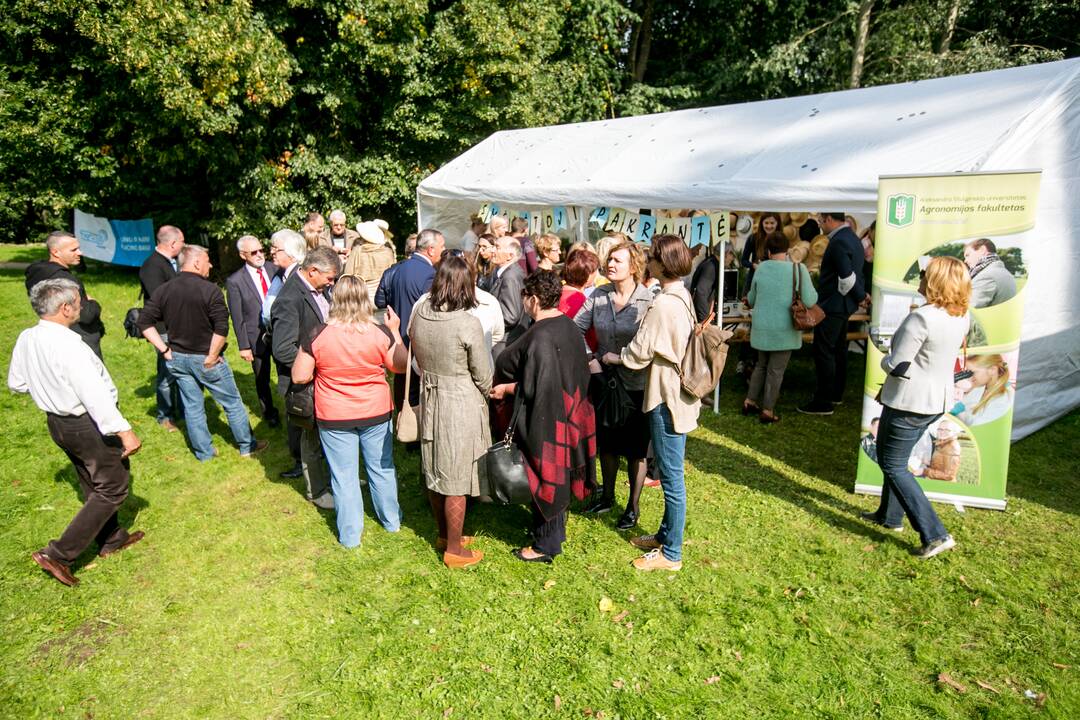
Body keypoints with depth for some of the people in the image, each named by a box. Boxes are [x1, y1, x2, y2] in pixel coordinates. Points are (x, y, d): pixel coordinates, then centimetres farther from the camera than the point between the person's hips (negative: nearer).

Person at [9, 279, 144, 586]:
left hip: (57, 422, 9)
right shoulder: (68, 344, -28)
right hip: (88, 425, -9)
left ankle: (111, 539, 39)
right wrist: (124, 431, -27)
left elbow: (16, 383, 13)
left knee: (94, 485, 23)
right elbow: (95, 395, -30)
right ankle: (59, 554, 7)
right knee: (113, 489, 6)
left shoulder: (26, 339, -1)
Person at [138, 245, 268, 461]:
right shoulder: (210, 290, -17)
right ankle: (247, 446, 22)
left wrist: (165, 350, 1)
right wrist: (212, 356, -15)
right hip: (205, 359, -6)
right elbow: (221, 328, -25)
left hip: (177, 359, 6)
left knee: (192, 407, 15)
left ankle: (204, 452, 26)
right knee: (232, 403, 10)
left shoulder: (163, 290, 2)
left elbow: (144, 322, 0)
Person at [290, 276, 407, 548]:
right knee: (382, 469, 20)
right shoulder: (382, 333, -14)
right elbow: (400, 366, -1)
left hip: (334, 418, -1)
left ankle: (350, 535, 25)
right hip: (376, 413, 1)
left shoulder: (317, 336, -16)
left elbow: (299, 377, -9)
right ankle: (391, 520, 37)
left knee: (344, 476, 13)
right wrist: (395, 332, 7)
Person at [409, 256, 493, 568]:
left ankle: (445, 534, 39)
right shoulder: (468, 323, -21)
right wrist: (489, 395, 9)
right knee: (456, 482, 8)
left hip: (429, 401, 6)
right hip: (461, 406, -6)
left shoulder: (419, 313, -6)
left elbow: (418, 358, 8)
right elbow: (483, 376, -12)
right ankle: (454, 550, 24)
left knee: (435, 473, 20)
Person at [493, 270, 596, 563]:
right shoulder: (568, 325, 2)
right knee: (558, 477, 22)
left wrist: (506, 388, -8)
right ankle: (555, 532, 39)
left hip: (545, 421, -9)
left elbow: (532, 387, -25)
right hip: (568, 415, 9)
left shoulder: (540, 337, -26)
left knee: (546, 479, 6)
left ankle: (545, 545, 22)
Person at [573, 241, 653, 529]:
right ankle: (607, 496, 39)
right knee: (606, 441, 19)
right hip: (605, 380, 5)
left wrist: (623, 358, -21)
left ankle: (633, 506, 28)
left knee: (635, 448, 10)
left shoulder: (648, 301, -15)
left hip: (636, 385, -4)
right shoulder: (598, 296, -1)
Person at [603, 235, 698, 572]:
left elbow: (639, 354, -15)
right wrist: (624, 355, 14)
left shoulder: (662, 304, -22)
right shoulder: (683, 297, 7)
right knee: (671, 474, 20)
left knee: (671, 477, 2)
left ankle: (671, 554, 16)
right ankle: (666, 535, 36)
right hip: (679, 392, 10)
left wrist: (613, 357, 4)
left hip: (667, 397, -10)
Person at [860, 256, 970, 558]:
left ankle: (935, 535, 0)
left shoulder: (921, 318, -25)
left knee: (893, 465, 3)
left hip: (909, 402, -9)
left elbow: (898, 366, -23)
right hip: (938, 400, 9)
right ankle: (890, 515, 36)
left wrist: (886, 359, -2)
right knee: (896, 458, 23)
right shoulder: (961, 318, 3)